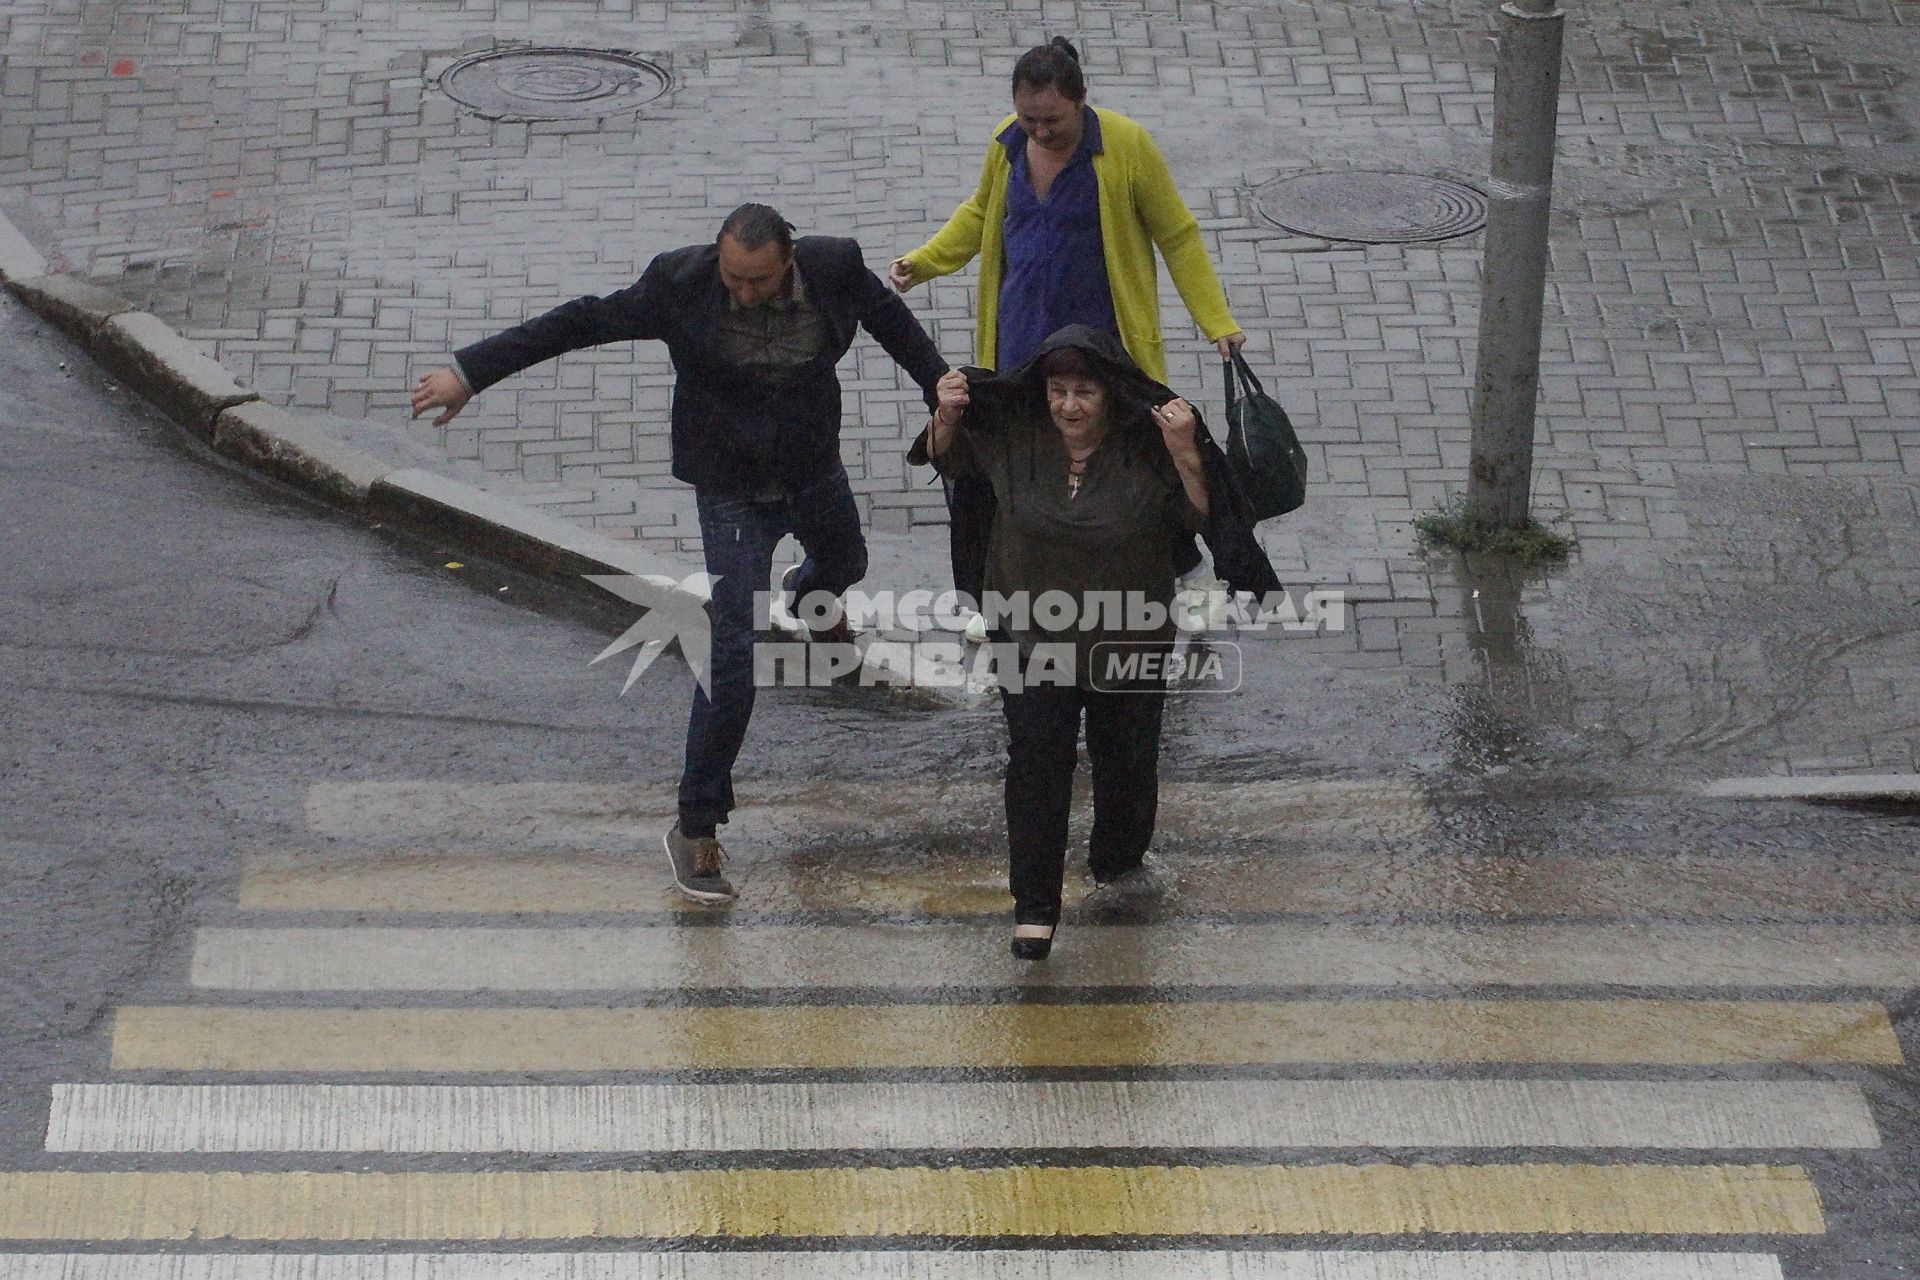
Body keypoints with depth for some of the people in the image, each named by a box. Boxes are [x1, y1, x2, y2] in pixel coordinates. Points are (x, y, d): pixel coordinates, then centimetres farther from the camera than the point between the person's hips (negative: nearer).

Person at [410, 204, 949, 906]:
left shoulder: (835, 268, -19)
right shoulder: (681, 283, -26)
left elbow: (891, 320, 1)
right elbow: (580, 321, -21)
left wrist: (944, 391, 12)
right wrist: (470, 372, -22)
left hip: (815, 471, 4)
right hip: (734, 492, -4)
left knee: (845, 562, 34)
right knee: (735, 654, -13)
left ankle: (806, 599, 75)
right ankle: (696, 829, -4)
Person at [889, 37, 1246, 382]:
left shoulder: (1127, 144, -13)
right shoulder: (1006, 141, -1)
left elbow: (1178, 238, -5)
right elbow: (981, 213, 20)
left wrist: (1217, 323, -6)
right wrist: (920, 262, 8)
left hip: (1104, 332, -4)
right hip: (1020, 335, 4)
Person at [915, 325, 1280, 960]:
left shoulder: (1146, 447, -16)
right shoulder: (1015, 436, -10)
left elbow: (1204, 517, -15)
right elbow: (946, 460, 8)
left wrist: (1186, 456, -31)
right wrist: (945, 418, -13)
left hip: (1129, 639, 0)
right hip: (1034, 638, 0)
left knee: (1125, 759, 17)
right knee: (1035, 764, -8)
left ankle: (1118, 860, 44)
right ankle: (1034, 906, 2)